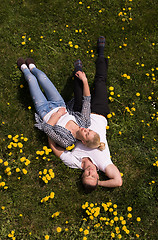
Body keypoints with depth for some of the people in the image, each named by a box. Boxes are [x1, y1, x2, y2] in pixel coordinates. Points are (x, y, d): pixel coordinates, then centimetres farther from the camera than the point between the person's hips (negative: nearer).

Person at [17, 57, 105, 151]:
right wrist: (85, 80, -24)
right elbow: (87, 100, -20)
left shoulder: (66, 142, -38)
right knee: (41, 76, 13)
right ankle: (32, 67, 52)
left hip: (44, 110, -4)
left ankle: (24, 68, 46)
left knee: (31, 79, 7)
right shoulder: (85, 122, -25)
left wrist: (58, 114, -33)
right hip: (59, 105, 4)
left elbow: (46, 128, -35)